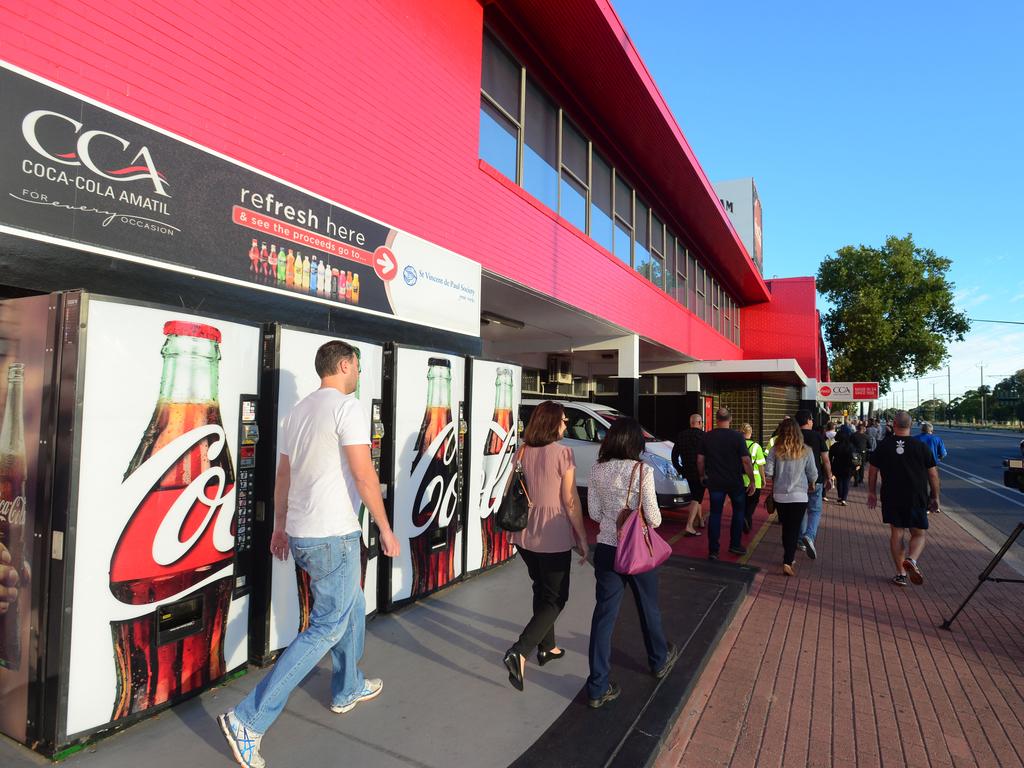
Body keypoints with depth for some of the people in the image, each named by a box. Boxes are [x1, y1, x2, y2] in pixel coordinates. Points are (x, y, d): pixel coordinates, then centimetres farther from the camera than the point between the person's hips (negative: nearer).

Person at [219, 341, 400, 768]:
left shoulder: (300, 410, 12)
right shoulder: (348, 407, -14)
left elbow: (283, 474, 17)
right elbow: (364, 475, -19)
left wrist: (280, 525, 25)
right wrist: (385, 530, -11)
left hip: (300, 534, 9)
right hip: (333, 536, -9)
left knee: (352, 607, 24)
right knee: (327, 628, 1)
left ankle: (348, 690, 38)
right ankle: (249, 720, 3)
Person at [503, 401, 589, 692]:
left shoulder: (522, 452, 2)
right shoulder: (563, 453, -14)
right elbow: (570, 501, -13)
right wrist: (582, 538, -5)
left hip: (526, 533, 6)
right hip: (554, 536, -6)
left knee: (541, 591, 23)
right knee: (556, 598, 7)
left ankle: (547, 647, 36)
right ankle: (519, 651, -8)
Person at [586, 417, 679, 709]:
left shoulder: (597, 471, -4)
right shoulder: (642, 471, -16)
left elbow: (594, 513, 2)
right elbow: (653, 517, -13)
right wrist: (654, 521, 8)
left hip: (606, 549, 3)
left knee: (604, 613, 9)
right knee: (649, 608, 21)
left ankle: (598, 687, 13)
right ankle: (660, 660, 46)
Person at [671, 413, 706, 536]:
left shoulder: (681, 435, 6)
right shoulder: (702, 435, -11)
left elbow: (674, 455, 9)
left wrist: (679, 469, 15)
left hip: (688, 472, 6)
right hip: (701, 472, -6)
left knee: (696, 496, 23)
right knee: (697, 498, -6)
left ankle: (700, 520, 34)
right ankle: (689, 526, -15)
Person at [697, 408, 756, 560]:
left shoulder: (707, 437, -2)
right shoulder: (737, 437, -11)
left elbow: (700, 459, 1)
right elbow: (746, 461, -13)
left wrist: (702, 475, 16)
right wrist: (752, 481, -5)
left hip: (714, 482, 2)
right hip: (735, 482, -2)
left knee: (715, 514, 7)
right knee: (739, 511, 19)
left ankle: (713, 550, 5)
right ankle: (735, 545, 22)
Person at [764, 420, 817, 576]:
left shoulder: (775, 450, -5)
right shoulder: (805, 451, -5)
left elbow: (768, 471, -9)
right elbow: (813, 474, 0)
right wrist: (812, 485, 21)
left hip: (780, 495, 1)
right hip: (799, 495, -1)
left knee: (786, 527, 17)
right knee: (794, 529, 3)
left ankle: (789, 557, 30)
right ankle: (788, 562, -5)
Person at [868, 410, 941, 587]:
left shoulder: (883, 446, -2)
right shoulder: (921, 447, -3)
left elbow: (873, 471, 4)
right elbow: (933, 474, 1)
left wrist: (871, 493, 16)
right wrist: (935, 497, 12)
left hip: (891, 498, 1)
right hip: (917, 499, -1)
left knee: (896, 533, 10)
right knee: (919, 534, 12)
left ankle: (901, 573, 11)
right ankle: (912, 559, -15)